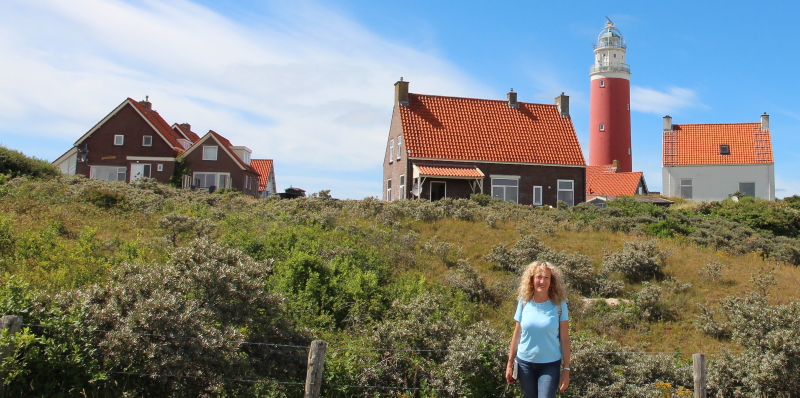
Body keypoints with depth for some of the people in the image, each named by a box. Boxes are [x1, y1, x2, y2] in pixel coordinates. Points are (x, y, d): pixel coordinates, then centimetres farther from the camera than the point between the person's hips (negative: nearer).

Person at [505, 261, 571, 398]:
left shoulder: (559, 304, -6)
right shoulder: (524, 302, -1)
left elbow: (564, 339, -4)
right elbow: (517, 335, 5)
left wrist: (566, 369, -6)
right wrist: (510, 364, 6)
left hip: (550, 365, -2)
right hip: (525, 363, 2)